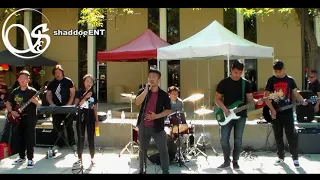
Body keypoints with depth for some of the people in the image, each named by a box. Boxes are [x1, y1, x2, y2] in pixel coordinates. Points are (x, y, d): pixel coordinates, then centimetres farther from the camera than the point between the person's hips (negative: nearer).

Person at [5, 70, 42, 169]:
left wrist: (35, 101, -34)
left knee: (29, 138, -6)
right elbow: (8, 103, 16)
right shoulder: (15, 91, 8)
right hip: (18, 118, 5)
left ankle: (30, 159, 0)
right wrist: (11, 111, 0)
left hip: (30, 118, -5)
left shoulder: (32, 91, -6)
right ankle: (22, 157, 26)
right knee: (20, 138, 13)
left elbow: (40, 104, -12)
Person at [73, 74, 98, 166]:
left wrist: (97, 120, 9)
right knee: (81, 138, 4)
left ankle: (92, 158, 12)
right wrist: (85, 97, -21)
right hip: (81, 117, -2)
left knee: (91, 138, 4)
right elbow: (76, 105, -12)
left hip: (90, 118, 2)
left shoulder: (93, 94, 9)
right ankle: (80, 158, 16)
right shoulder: (79, 92, -2)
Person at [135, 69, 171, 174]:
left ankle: (165, 171, 14)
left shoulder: (163, 94, -2)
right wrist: (146, 90, -21)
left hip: (157, 126, -2)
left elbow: (168, 110, -2)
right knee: (142, 150, 14)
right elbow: (137, 102, -15)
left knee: (163, 150, 0)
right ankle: (142, 170, 29)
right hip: (143, 126, 2)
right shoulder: (143, 91, 3)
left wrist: (156, 116, -16)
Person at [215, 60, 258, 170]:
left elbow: (250, 99, 4)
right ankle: (227, 161, 14)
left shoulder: (246, 83, 3)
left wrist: (256, 101, -18)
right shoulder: (224, 83, -1)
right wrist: (225, 109, -13)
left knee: (238, 140, 3)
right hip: (227, 115, -1)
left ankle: (235, 161, 19)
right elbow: (217, 99, 1)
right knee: (224, 139, -4)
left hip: (241, 116, 1)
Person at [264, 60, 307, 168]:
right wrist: (272, 110, -10)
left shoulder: (290, 80, 5)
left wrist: (303, 101, -16)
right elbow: (266, 96, 0)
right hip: (275, 113, 0)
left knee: (291, 135, -2)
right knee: (278, 136, 8)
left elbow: (296, 93, 5)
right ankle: (281, 157, 20)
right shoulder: (271, 80, 2)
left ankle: (295, 158, 7)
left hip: (288, 112, 0)